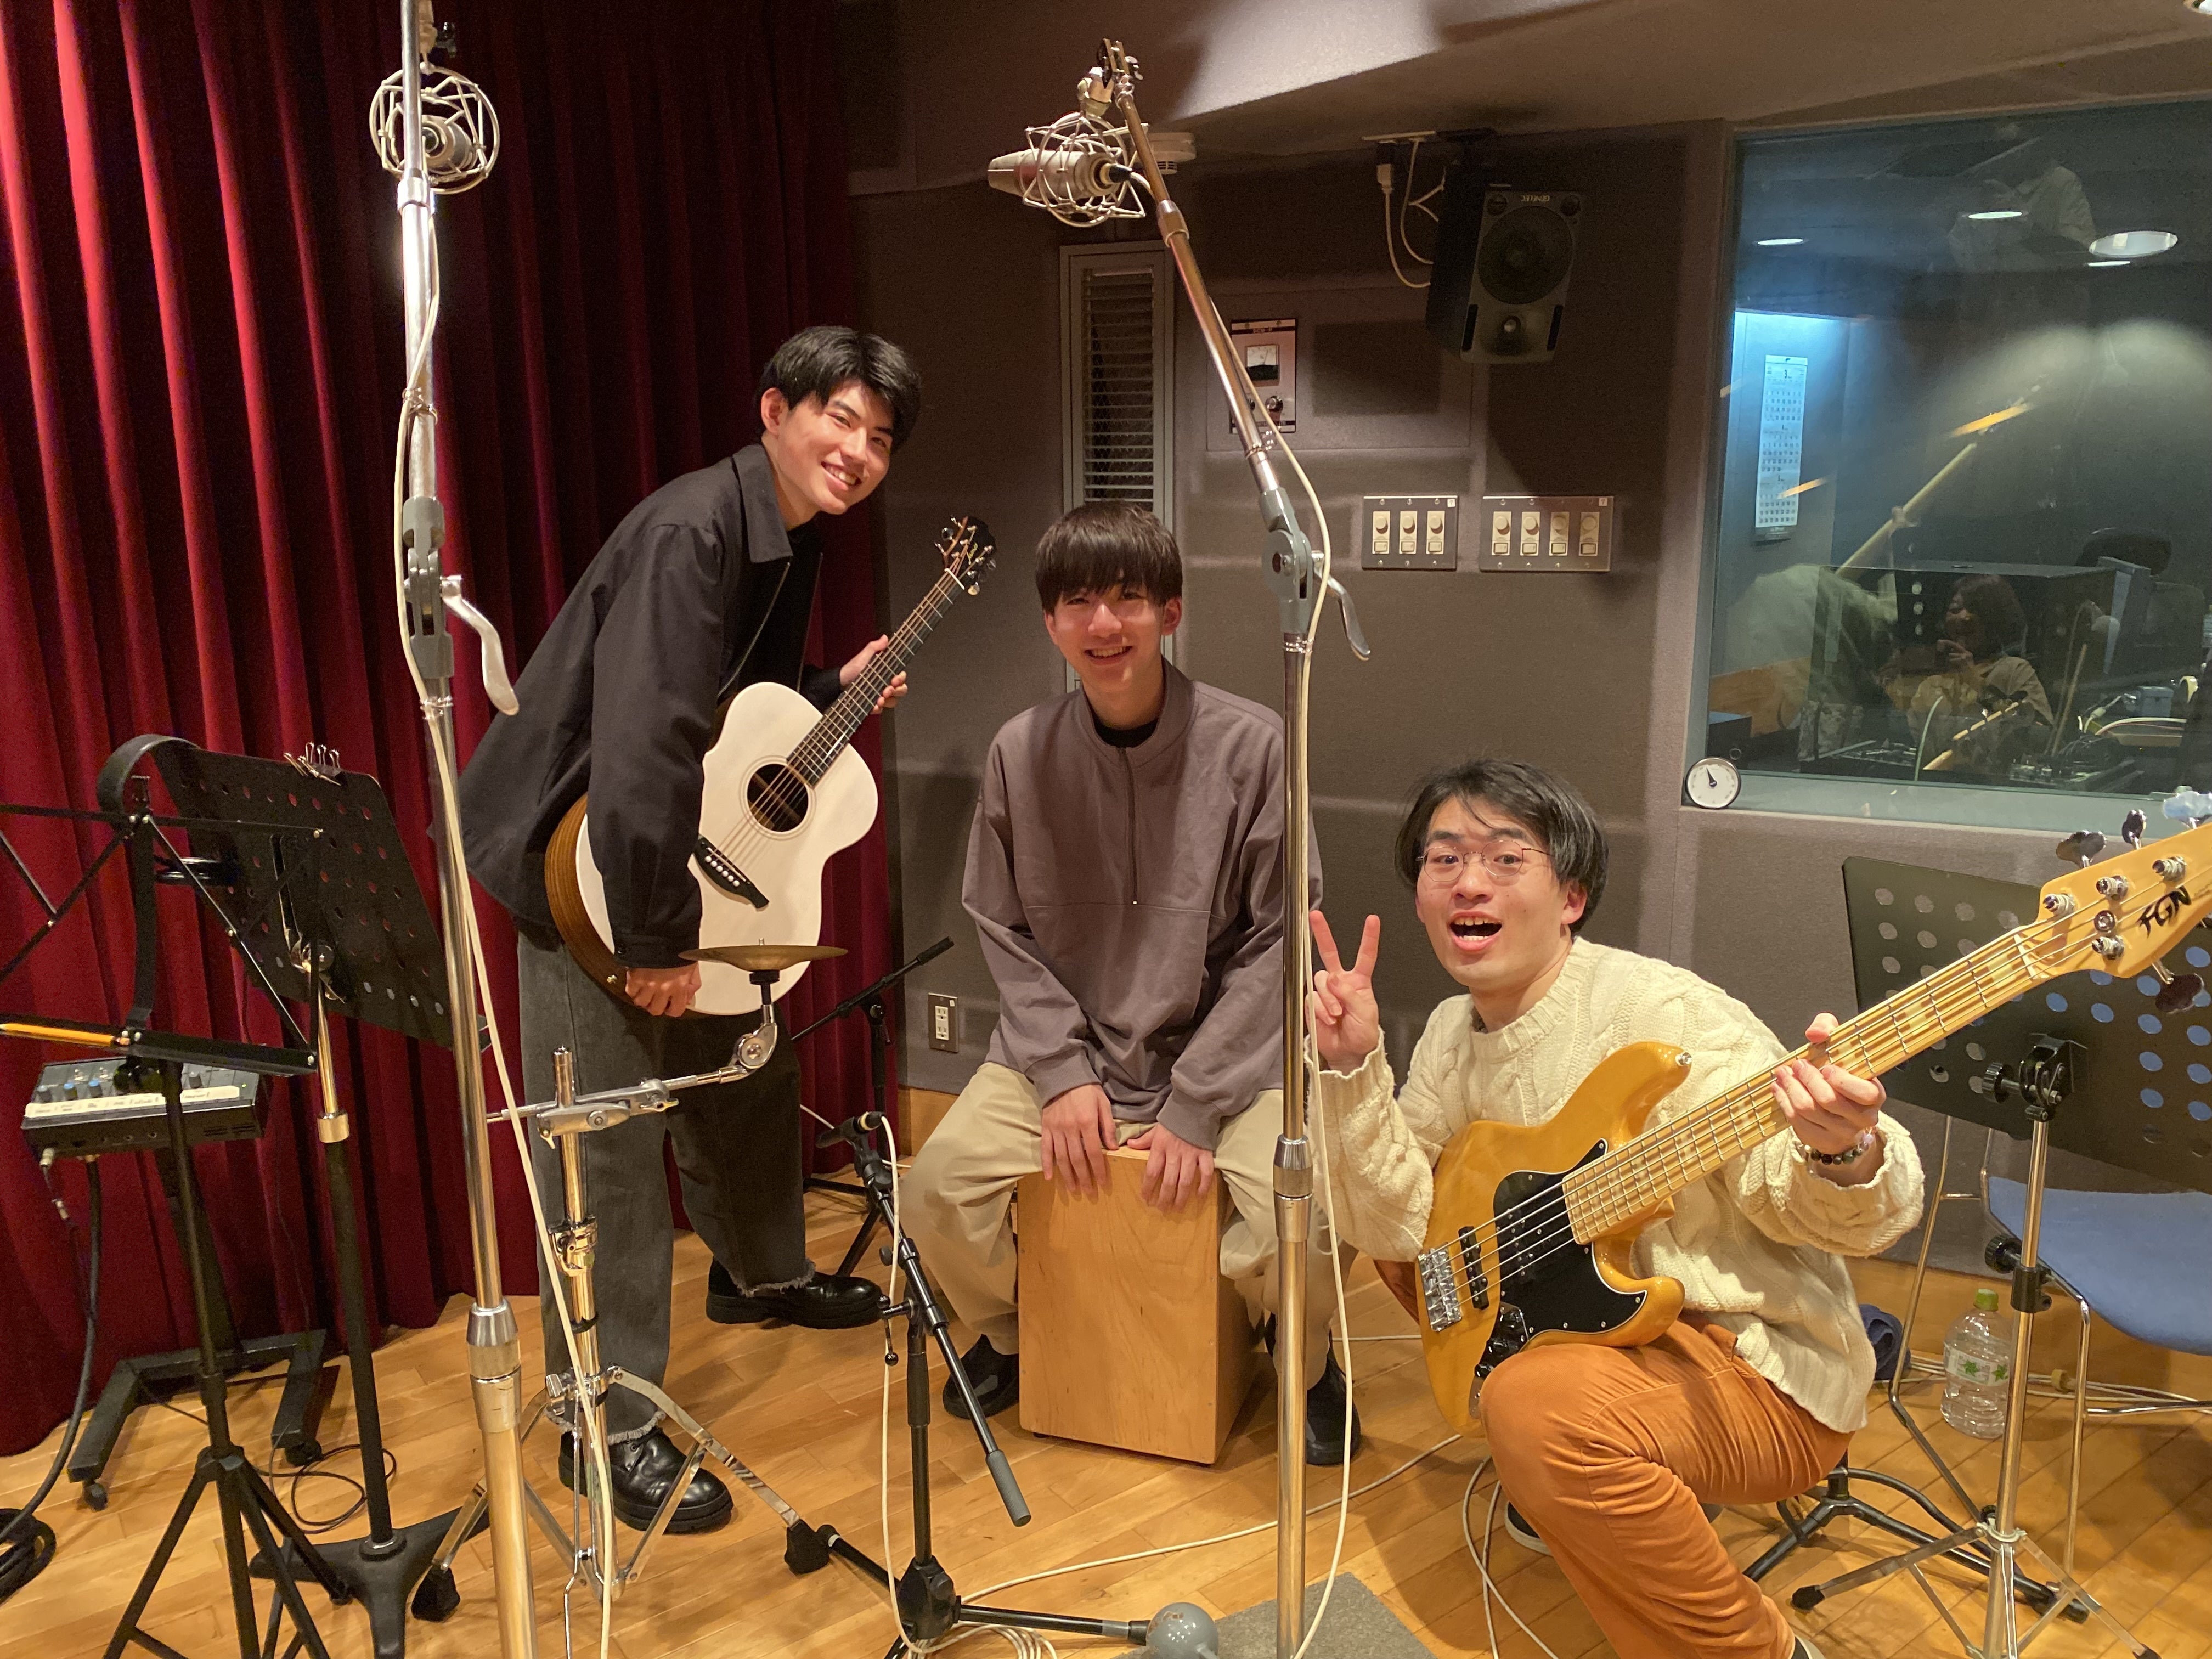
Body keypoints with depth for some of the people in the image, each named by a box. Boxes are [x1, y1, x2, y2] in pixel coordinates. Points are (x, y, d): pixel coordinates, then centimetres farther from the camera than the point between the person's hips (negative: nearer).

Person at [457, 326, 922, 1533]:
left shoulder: (792, 541, 7)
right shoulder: (695, 530, -25)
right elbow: (648, 741, -33)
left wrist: (838, 691, 5)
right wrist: (657, 939, -30)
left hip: (685, 847, 10)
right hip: (580, 866, -10)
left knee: (748, 1062, 20)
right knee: (608, 1143, -5)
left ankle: (761, 1273, 45)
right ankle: (611, 1428, 7)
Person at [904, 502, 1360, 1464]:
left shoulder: (1252, 746, -12)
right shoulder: (1022, 752, -3)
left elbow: (1277, 941, -10)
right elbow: (1003, 930, 2)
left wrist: (1195, 1109, -14)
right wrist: (1063, 1073, -10)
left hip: (1226, 1054, -2)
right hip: (1064, 1048, 3)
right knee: (939, 1186, -18)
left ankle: (1309, 1365, 14)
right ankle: (1009, 1332, 19)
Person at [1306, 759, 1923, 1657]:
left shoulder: (1659, 1013, -23)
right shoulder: (1455, 1033, 1)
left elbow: (1806, 1206, -27)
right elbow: (1399, 1223, -4)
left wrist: (1841, 1157, -49)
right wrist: (1352, 1068, -15)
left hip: (1758, 1366, -8)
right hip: (1603, 1318, 8)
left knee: (1541, 1406, -35)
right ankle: (1552, 1485, 23)